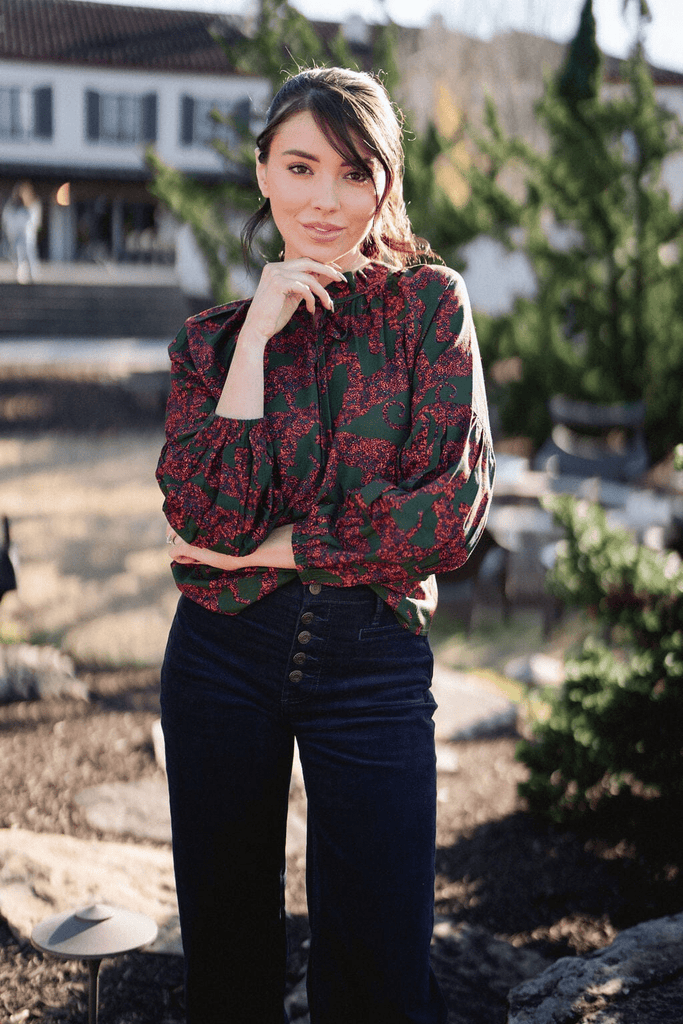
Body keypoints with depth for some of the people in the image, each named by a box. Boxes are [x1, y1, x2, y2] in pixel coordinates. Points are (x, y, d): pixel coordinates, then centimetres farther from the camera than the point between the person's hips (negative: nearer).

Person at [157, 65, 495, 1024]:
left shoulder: (431, 304, 0)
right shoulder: (213, 336, 5)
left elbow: (452, 509, -11)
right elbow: (210, 518, -11)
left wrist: (264, 550, -9)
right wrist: (258, 335, -13)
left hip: (374, 664, -2)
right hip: (223, 658, 2)